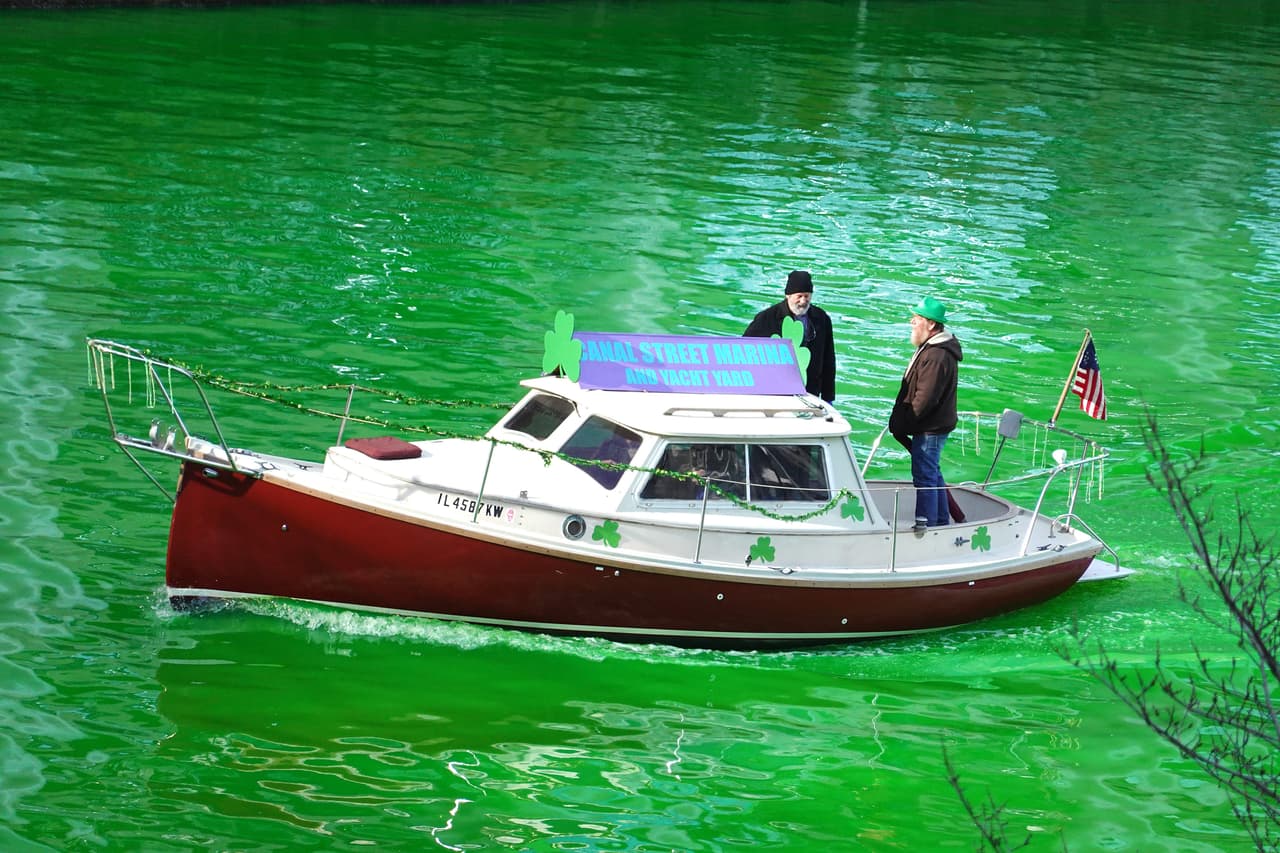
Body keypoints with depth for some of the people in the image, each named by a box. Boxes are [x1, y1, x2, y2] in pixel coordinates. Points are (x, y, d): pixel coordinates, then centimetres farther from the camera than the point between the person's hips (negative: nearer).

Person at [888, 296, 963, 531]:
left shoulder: (937, 356, -24)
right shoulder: (930, 348, 12)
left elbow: (924, 400, -25)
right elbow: (914, 391, 20)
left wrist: (901, 425, -16)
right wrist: (899, 421, 15)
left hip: (929, 430, -11)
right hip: (931, 427, 11)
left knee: (925, 477, -6)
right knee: (933, 476, 19)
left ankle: (926, 525, -1)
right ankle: (941, 522, 29)